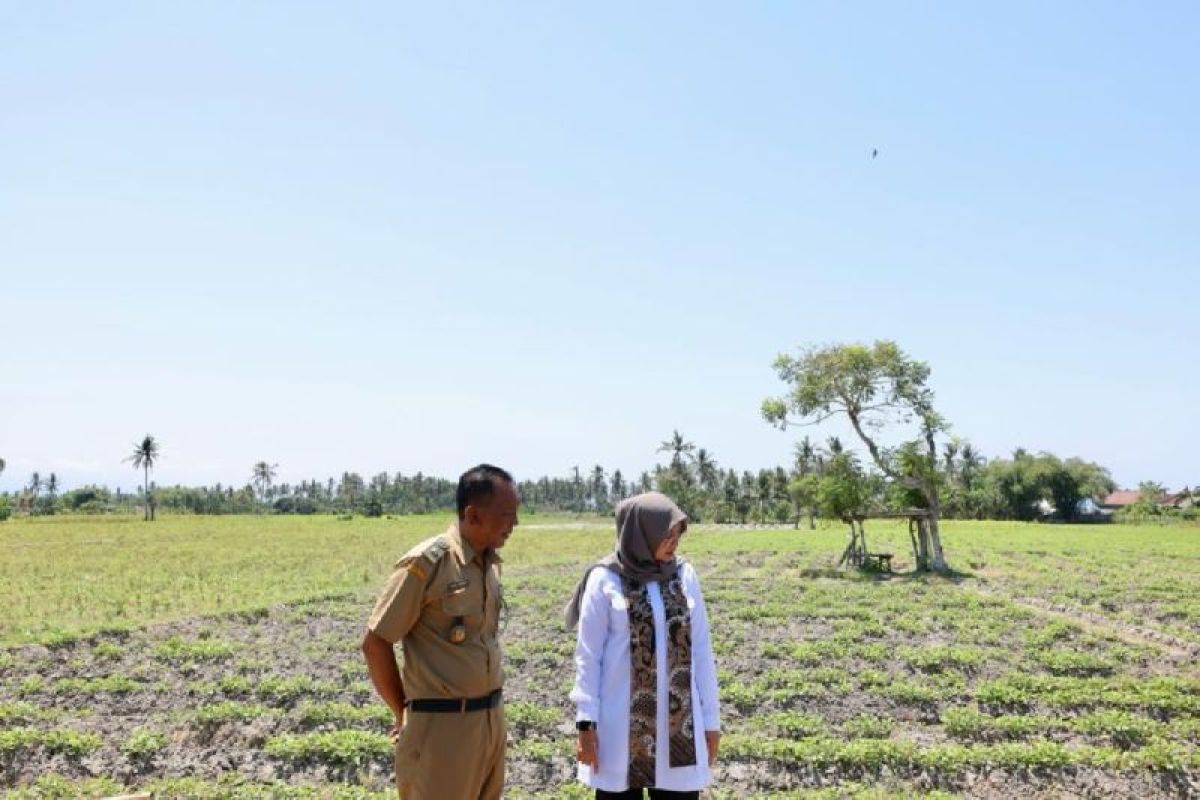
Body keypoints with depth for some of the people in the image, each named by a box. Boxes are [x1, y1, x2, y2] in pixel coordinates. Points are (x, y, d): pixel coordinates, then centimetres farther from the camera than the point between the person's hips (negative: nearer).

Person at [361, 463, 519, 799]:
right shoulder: (427, 563, -16)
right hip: (442, 725, -7)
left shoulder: (490, 562, 6)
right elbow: (375, 644, -11)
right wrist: (403, 713, -2)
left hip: (491, 720, 7)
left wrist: (490, 709, 15)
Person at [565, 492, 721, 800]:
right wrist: (585, 722, -8)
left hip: (678, 719, 3)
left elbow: (701, 651, 6)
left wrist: (710, 717, 7)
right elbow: (587, 655, -4)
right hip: (621, 720, -2)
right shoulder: (605, 580, -7)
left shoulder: (684, 575, 3)